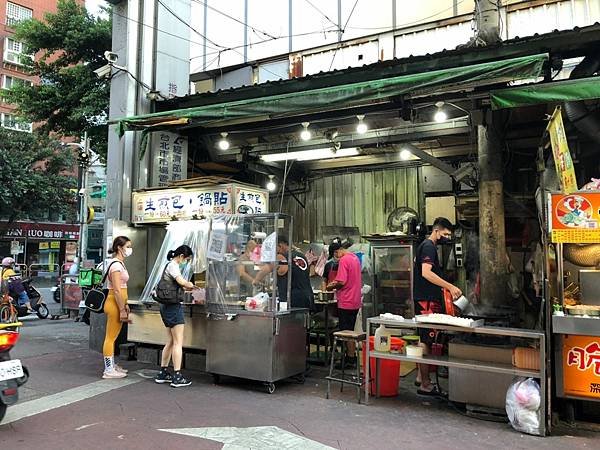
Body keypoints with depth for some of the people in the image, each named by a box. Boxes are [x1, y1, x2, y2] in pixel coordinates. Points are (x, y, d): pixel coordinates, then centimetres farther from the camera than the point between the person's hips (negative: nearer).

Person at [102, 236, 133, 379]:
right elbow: (117, 290, -21)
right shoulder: (116, 264, -17)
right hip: (114, 303, -10)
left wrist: (125, 305, 21)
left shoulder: (119, 263, 15)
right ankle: (108, 371, 4)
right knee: (111, 337, -2)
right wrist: (122, 310, -19)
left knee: (112, 337, 17)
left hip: (117, 302, 10)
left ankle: (111, 365, 27)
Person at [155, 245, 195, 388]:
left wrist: (186, 287, 4)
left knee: (170, 342, 15)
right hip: (174, 306, -10)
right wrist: (190, 285, -7)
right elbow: (182, 282, -26)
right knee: (178, 343, -6)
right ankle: (177, 376, -4)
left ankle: (163, 373, 20)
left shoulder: (171, 266, 19)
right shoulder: (173, 265, -12)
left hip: (167, 306, 10)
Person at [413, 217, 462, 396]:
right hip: (427, 301, -11)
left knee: (424, 339, 16)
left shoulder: (427, 246, 19)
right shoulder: (428, 247, -13)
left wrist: (444, 288, 22)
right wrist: (450, 286, -26)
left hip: (425, 299, 11)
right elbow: (426, 273, -26)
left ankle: (421, 376, 25)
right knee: (426, 341, -7)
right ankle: (425, 385, -3)